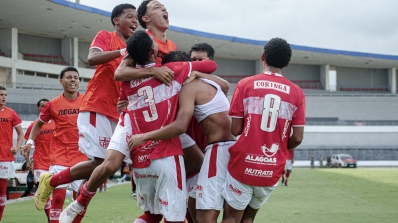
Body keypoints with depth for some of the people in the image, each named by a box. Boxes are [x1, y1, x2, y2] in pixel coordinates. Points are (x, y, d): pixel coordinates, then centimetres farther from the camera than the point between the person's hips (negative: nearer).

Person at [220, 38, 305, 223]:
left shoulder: (245, 85, -4)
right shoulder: (296, 93, 0)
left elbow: (235, 130, -5)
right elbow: (297, 138, -2)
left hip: (243, 166, -2)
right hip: (272, 171, 2)